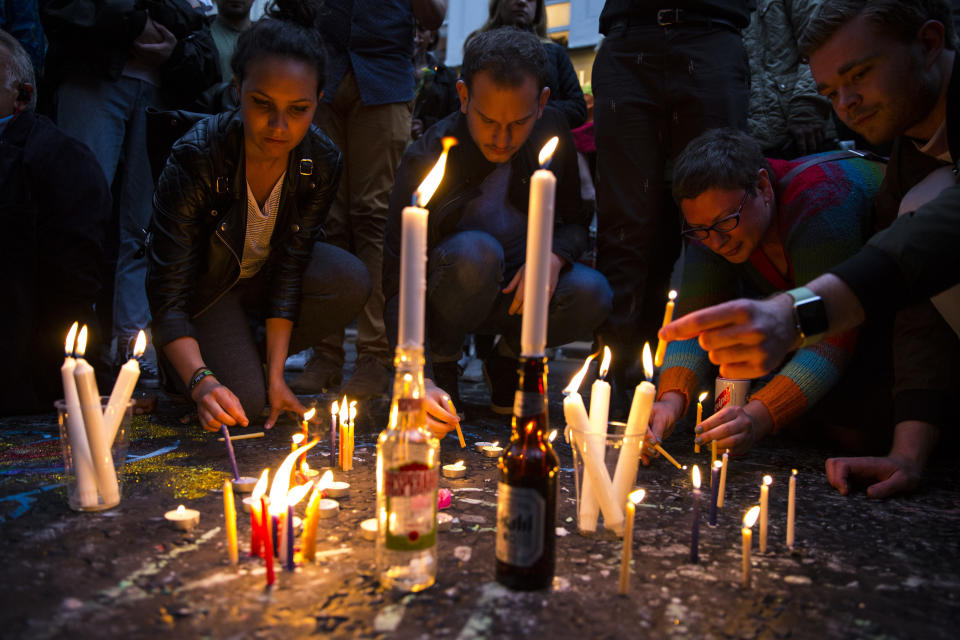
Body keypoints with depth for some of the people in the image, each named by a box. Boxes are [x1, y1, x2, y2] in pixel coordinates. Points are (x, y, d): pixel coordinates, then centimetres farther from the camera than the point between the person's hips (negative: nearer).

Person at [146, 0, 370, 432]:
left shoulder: (322, 161, -22)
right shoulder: (196, 158, -32)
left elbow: (289, 266, -18)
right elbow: (167, 293, -32)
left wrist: (276, 375, -23)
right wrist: (201, 380, -47)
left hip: (263, 273, 4)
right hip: (205, 281, -3)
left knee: (351, 283, -26)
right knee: (244, 400, -22)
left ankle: (254, 352, 0)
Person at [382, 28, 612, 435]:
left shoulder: (552, 133, -11)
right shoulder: (427, 161, -24)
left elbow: (575, 222, 1)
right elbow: (399, 282, -27)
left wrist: (555, 256, -25)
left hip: (515, 292, 3)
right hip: (444, 297, -3)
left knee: (591, 294, -27)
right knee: (475, 251, -37)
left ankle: (508, 356, 3)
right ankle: (442, 366, -9)